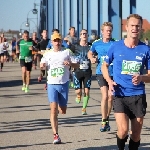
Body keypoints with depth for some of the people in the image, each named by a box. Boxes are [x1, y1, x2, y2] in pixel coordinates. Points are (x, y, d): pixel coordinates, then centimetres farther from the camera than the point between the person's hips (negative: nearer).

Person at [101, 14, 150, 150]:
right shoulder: (116, 47, 0)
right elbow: (105, 65, 14)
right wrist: (109, 81, -4)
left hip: (138, 96, 1)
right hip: (120, 95, -1)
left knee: (136, 134, 7)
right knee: (123, 130, -17)